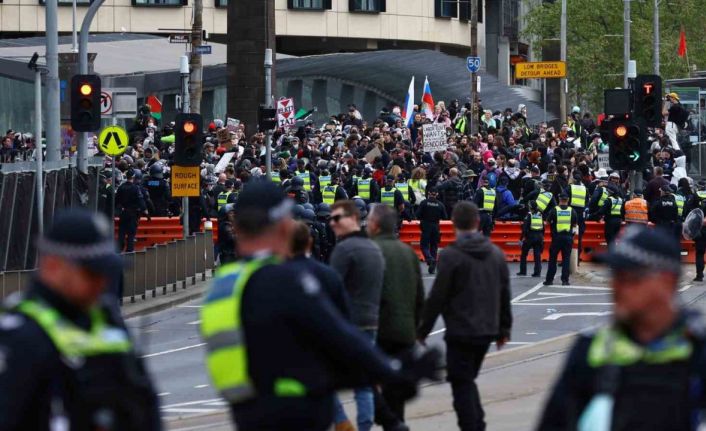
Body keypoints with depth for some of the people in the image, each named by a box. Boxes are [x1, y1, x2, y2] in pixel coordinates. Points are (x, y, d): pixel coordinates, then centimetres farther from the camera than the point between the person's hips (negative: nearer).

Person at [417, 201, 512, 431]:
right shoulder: (496, 253, 5)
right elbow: (504, 294, 11)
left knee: (462, 385, 0)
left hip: (460, 332, -6)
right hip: (487, 330, 6)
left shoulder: (451, 256, -14)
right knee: (468, 380, 21)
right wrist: (504, 328, 21)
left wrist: (423, 330, -3)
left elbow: (437, 297, -13)